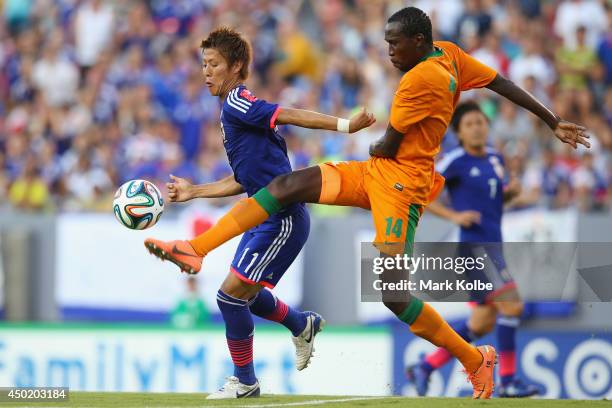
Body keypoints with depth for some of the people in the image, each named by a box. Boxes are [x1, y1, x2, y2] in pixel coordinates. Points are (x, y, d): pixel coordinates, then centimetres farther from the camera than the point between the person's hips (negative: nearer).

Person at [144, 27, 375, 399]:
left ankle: (245, 381, 6)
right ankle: (302, 325, 40)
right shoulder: (236, 112, 17)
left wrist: (345, 125, -33)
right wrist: (194, 191, 25)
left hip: (282, 218, -10)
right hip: (265, 216, 10)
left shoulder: (236, 103, -12)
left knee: (231, 295, -8)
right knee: (244, 293, 20)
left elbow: (290, 115, -24)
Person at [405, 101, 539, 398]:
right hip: (472, 243, -9)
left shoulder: (494, 158, 14)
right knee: (511, 305, -16)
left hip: (491, 245, 9)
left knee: (483, 323, 11)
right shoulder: (455, 161, -9)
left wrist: (512, 190, 5)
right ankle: (507, 382, -11)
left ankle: (425, 368, 18)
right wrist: (453, 215, -18)